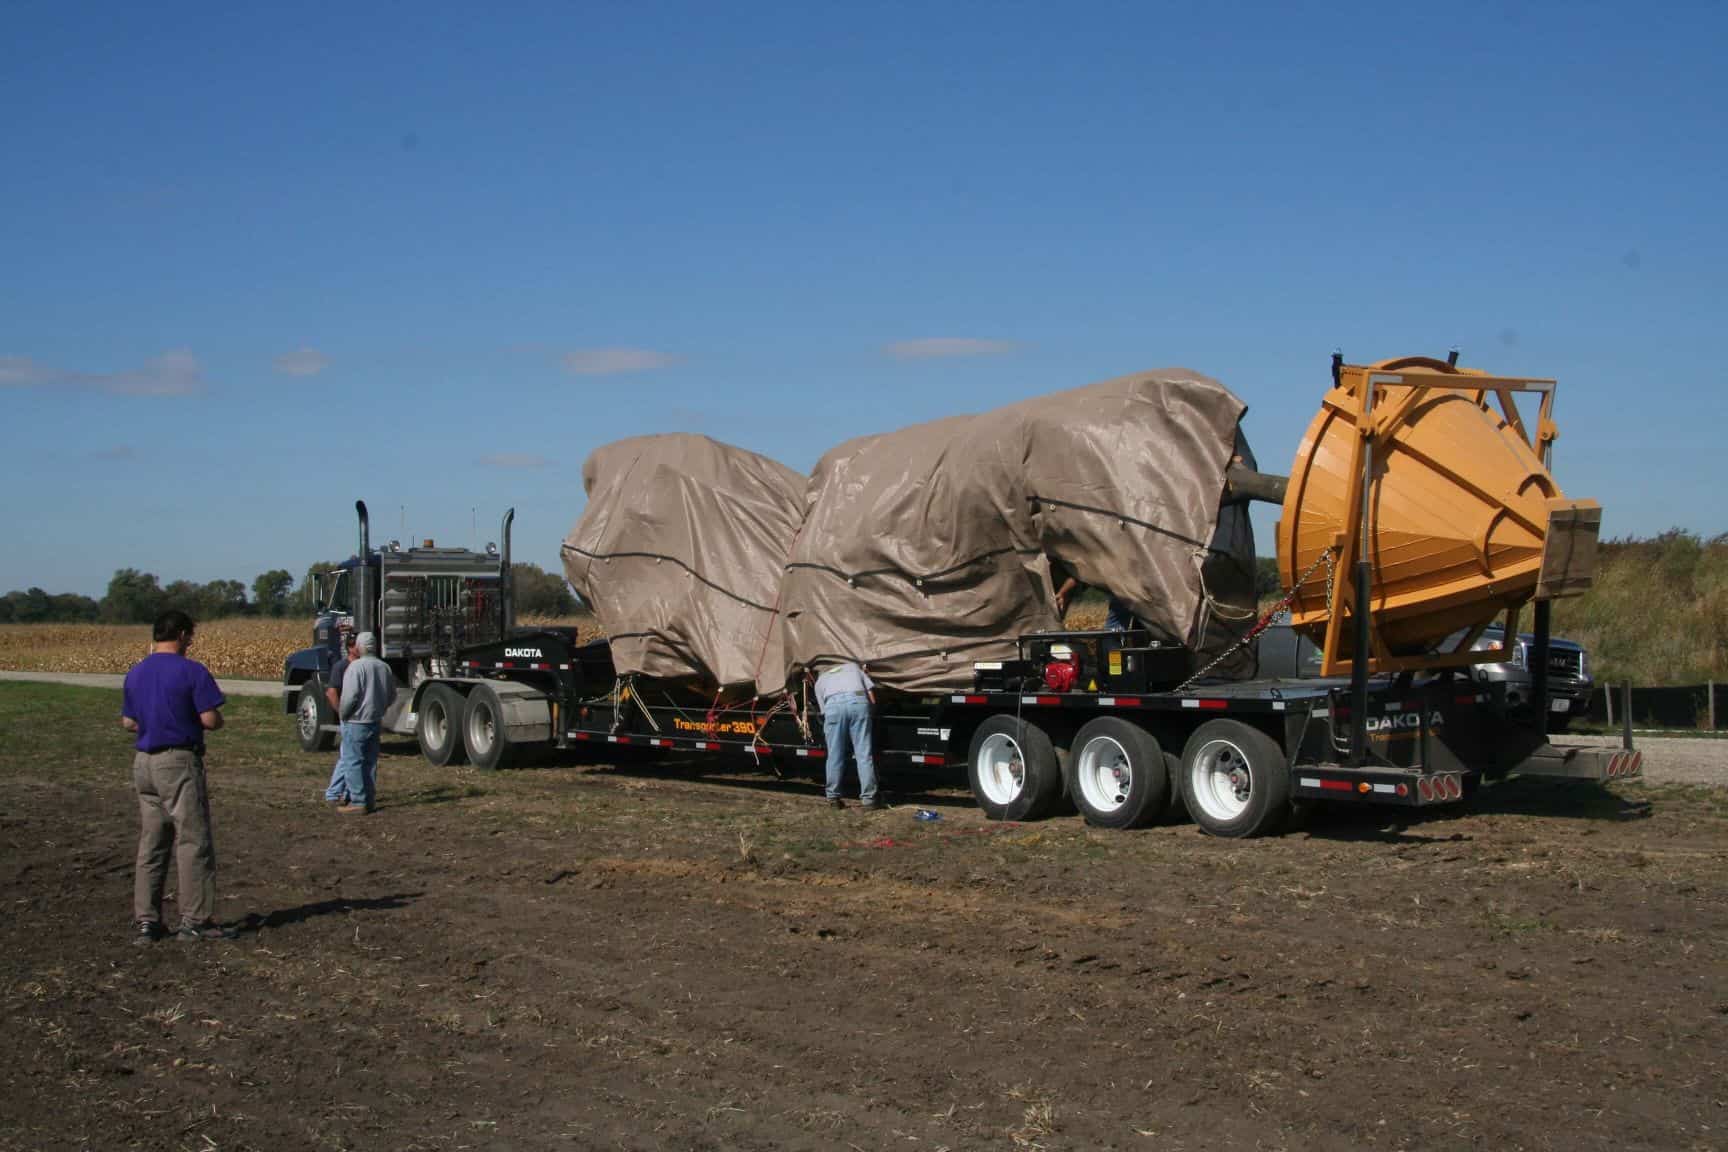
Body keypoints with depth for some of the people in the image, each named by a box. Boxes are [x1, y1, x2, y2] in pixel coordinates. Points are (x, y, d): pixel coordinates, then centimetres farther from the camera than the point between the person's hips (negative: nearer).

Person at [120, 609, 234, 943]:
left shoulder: (135, 674, 10)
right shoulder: (192, 671, -11)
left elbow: (128, 722, 14)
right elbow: (210, 720, -14)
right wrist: (204, 719, 8)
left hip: (144, 762, 7)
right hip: (179, 762, -7)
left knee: (150, 843, 11)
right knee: (193, 841, -1)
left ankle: (145, 921, 12)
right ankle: (196, 920, -1)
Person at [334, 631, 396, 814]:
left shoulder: (356, 666, -15)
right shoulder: (385, 668, 8)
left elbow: (350, 696, -20)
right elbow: (391, 697, 14)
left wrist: (342, 713, -6)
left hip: (356, 722, -7)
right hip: (376, 721, 7)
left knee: (353, 762, -2)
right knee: (370, 761, 14)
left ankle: (358, 802, -4)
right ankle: (370, 799, 17)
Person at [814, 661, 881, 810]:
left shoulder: (820, 681, 34)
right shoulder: (852, 666, 38)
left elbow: (824, 711, 24)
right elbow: (870, 688, 24)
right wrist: (872, 706, 31)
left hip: (833, 704, 0)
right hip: (858, 701, 0)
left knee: (835, 755, 9)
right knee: (864, 754, 2)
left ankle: (833, 798, 14)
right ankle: (869, 799, 2)